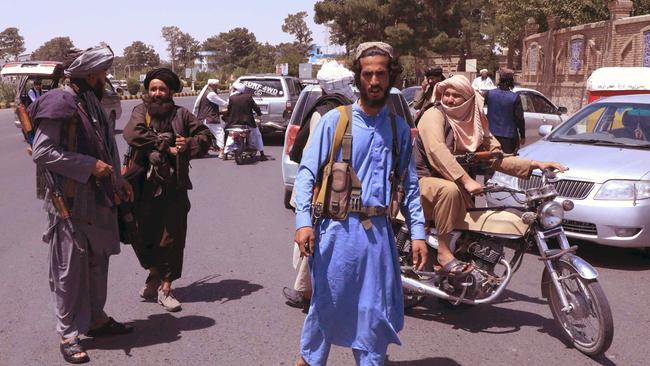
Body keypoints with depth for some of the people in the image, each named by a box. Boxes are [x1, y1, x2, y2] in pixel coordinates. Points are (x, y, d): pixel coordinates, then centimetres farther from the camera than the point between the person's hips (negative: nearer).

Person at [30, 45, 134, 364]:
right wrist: (90, 166, -21)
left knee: (98, 261, 17)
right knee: (70, 269, 0)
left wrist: (117, 180, 14)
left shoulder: (92, 102, 13)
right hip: (69, 202, -9)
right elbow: (42, 152, -19)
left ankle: (95, 319, 32)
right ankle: (69, 334, 12)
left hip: (98, 198, 9)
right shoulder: (59, 104, -14)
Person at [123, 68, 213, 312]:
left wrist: (189, 145, -12)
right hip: (144, 185, 0)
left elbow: (205, 135, 8)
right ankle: (154, 274, 34)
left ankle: (165, 288, 17)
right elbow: (133, 134, -16)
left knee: (171, 239, 4)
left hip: (174, 187, 0)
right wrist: (167, 147, -16)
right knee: (142, 235, 7)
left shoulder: (181, 115, 6)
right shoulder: (141, 111, 3)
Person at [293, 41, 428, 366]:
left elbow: (410, 184, 12)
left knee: (377, 310, 8)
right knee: (328, 303, 7)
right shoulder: (334, 120, -2)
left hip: (379, 231, 3)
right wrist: (304, 221, -15)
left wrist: (418, 233, 6)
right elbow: (307, 172, -5)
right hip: (338, 228, -3)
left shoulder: (399, 128, 10)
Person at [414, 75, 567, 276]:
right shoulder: (434, 115, -9)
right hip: (425, 181, -7)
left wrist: (536, 165, -5)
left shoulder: (475, 125, 11)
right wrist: (465, 180, -37)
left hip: (456, 185, 7)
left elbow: (498, 158, 7)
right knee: (449, 190, -38)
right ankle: (443, 252, -30)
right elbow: (437, 151, -27)